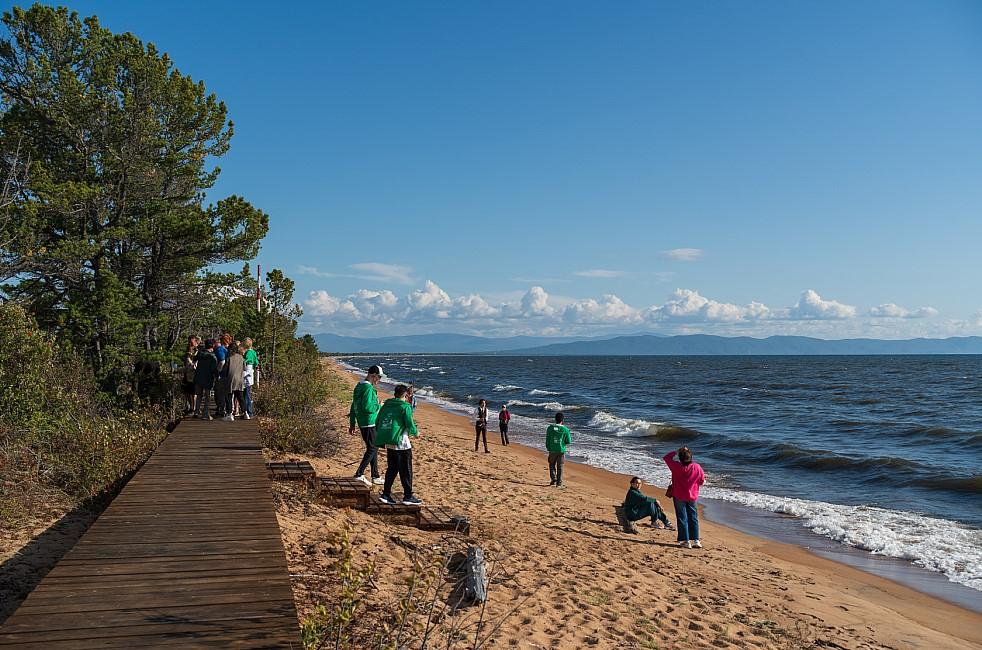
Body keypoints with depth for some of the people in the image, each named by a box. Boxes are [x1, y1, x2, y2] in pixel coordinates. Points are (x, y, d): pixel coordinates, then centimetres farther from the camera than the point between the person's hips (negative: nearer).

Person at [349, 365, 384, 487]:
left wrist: (352, 424, 21)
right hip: (369, 423, -10)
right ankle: (359, 474, -6)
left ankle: (376, 477, 21)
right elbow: (368, 408, -26)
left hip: (362, 423, 10)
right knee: (372, 449, -4)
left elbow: (354, 406, 17)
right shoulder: (369, 388, -18)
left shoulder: (359, 386, 13)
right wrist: (378, 405, -7)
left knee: (373, 448, 15)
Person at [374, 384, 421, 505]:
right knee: (406, 470, 2)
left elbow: (378, 422, 12)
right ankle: (408, 496, 6)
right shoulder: (405, 406, -8)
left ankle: (386, 494, 13)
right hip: (401, 443, -7)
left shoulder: (386, 405, 10)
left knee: (391, 468, 15)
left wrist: (382, 436, 25)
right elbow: (409, 424, -13)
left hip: (388, 443, 7)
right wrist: (415, 433, 7)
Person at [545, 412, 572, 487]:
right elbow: (569, 442, -6)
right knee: (560, 467, 9)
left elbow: (547, 440, -1)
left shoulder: (550, 428, -6)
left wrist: (548, 448, 12)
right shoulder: (565, 429, -9)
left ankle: (553, 479, 6)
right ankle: (559, 483, 10)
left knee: (552, 465, 18)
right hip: (561, 450, 0)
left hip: (552, 450, 0)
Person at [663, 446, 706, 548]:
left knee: (682, 519, 6)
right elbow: (702, 481, 2)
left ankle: (685, 541, 5)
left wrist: (677, 452, -1)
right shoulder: (697, 467, -11)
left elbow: (667, 457, -2)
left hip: (679, 496, -2)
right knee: (693, 518, 14)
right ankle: (695, 540, 14)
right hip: (692, 496, 2)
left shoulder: (676, 466, -17)